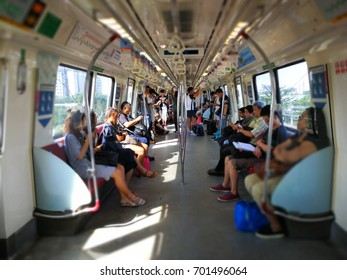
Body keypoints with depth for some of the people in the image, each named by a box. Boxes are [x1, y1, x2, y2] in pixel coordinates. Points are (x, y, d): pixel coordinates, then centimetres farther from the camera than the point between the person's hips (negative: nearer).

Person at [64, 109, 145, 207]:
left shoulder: (78, 134, 13)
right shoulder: (70, 137, -14)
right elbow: (79, 156, -21)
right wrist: (88, 141, -16)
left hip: (88, 164, 10)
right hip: (83, 169, -10)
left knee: (120, 167, -2)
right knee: (117, 172, -17)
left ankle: (124, 198, -5)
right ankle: (131, 196, 3)